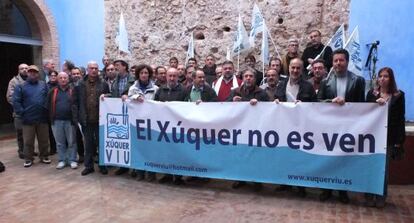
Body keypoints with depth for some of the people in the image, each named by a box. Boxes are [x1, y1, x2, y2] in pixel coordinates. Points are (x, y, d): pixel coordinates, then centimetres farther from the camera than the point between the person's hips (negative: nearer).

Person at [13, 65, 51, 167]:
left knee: (44, 140, 10)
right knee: (28, 141, 7)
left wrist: (47, 110, -3)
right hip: (28, 119, -1)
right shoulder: (21, 86, 2)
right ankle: (28, 159, 20)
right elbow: (16, 102, -3)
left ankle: (44, 156, 24)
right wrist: (22, 113, -10)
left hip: (42, 118, 1)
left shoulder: (43, 84, 7)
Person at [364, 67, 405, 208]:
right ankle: (369, 196, 15)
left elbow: (401, 119, 1)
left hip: (389, 138, -1)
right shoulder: (372, 93, 4)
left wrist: (399, 140, -3)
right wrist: (375, 103, -17)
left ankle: (381, 197, 19)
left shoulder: (399, 95, 2)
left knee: (384, 167, 7)